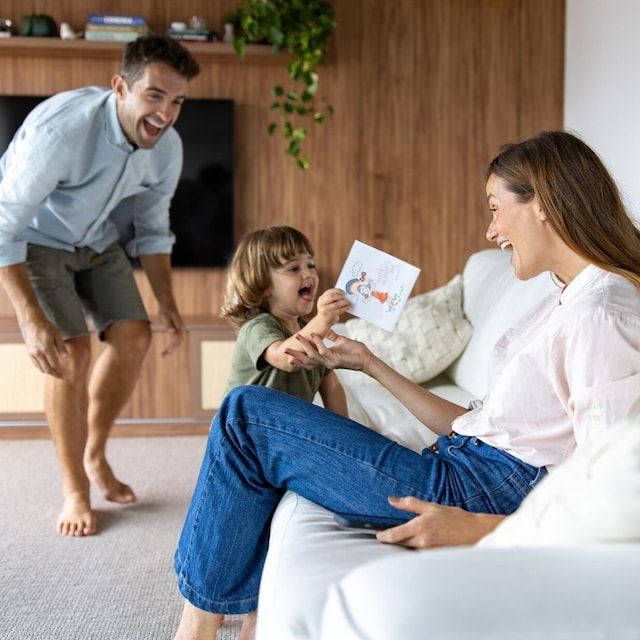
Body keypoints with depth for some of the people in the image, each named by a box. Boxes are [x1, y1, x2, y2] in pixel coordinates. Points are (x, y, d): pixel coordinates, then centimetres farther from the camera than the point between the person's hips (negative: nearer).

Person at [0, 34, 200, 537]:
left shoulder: (167, 147, -15)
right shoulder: (60, 128, -36)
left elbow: (152, 227, 2)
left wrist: (167, 303, -4)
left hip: (96, 241, 6)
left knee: (134, 337, -4)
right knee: (72, 352, -17)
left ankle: (94, 455, 19)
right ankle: (75, 490, 0)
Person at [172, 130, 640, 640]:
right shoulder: (567, 305, 16)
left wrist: (475, 528, -27)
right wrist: (367, 363, 16)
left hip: (480, 493, -11)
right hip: (463, 467, 11)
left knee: (247, 413, -9)